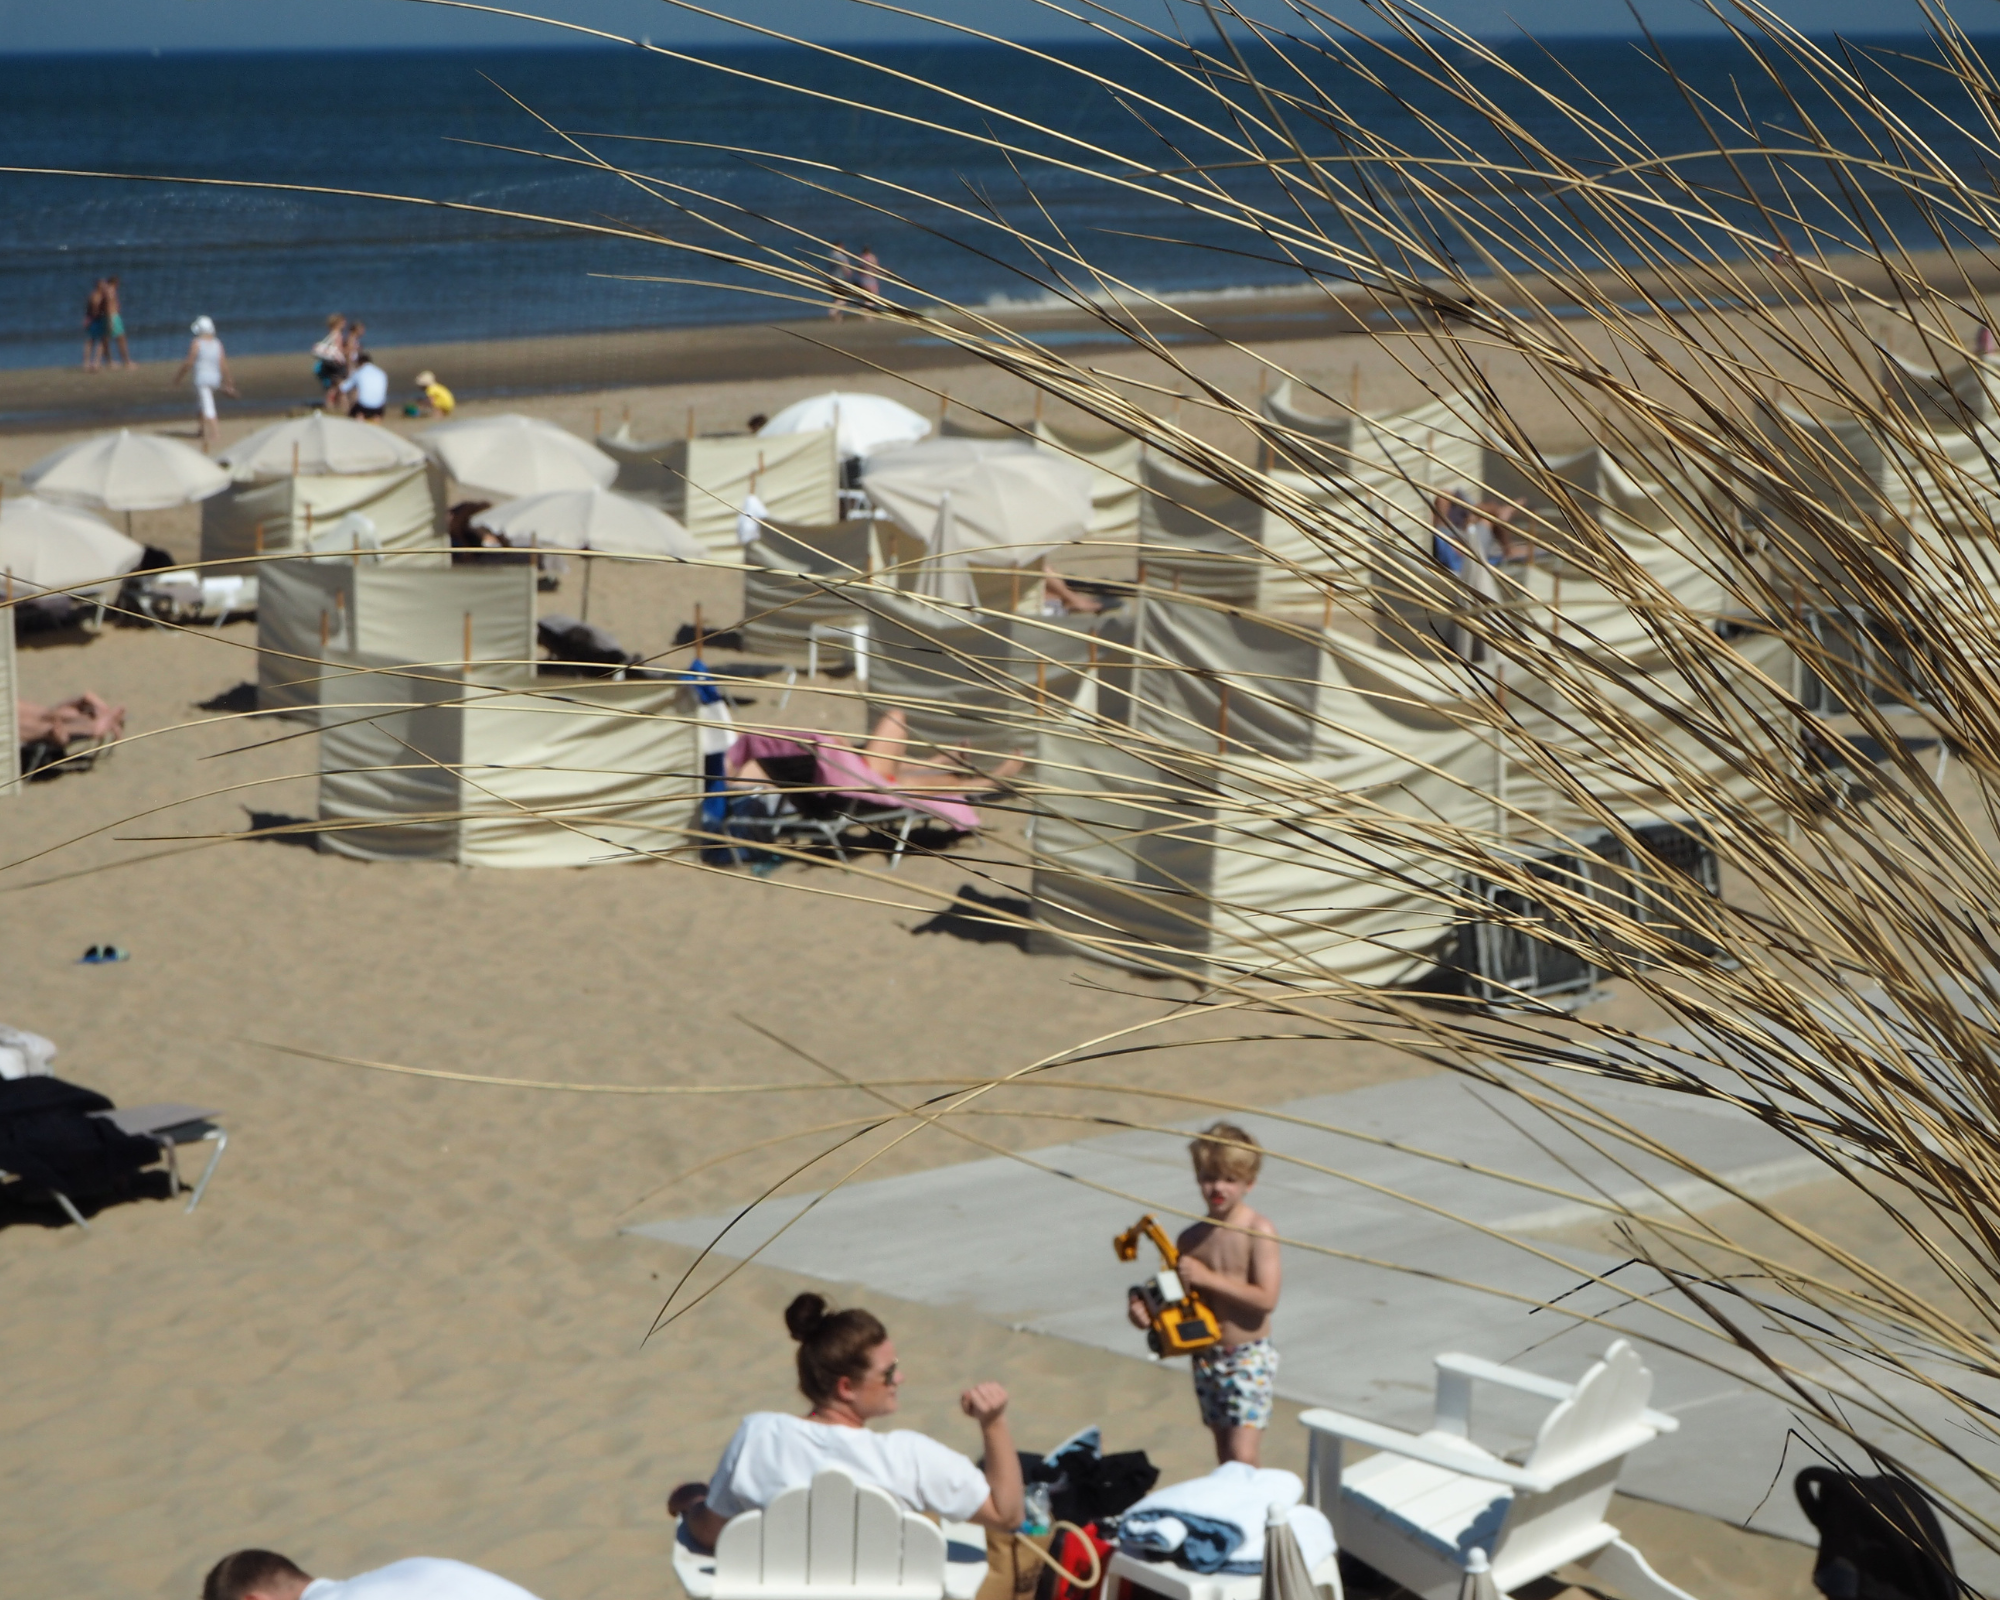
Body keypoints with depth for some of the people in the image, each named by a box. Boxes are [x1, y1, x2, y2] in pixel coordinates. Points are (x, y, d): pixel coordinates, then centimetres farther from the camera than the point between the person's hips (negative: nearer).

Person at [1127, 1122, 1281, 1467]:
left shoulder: (1258, 1232, -12)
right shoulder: (1192, 1238, 4)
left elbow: (1266, 1298, -20)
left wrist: (1208, 1278, -23)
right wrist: (1147, 1308, -9)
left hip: (1249, 1357, -6)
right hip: (1206, 1357, 6)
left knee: (1243, 1455, -15)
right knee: (1225, 1457, 13)